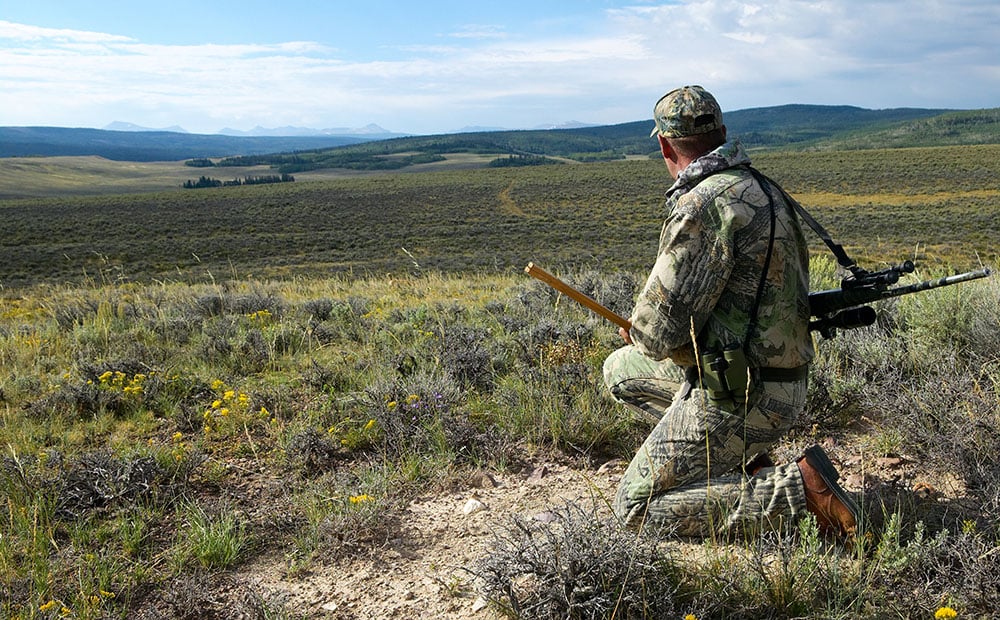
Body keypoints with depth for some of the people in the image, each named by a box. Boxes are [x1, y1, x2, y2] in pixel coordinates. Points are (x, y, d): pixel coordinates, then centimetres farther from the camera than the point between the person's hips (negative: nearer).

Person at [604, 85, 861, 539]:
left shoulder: (704, 205, -22)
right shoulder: (760, 190, 9)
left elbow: (659, 331, -24)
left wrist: (639, 331, 1)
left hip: (735, 397, -9)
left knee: (637, 509, 1)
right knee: (621, 371, 21)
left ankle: (797, 488, -7)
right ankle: (746, 462, 13)